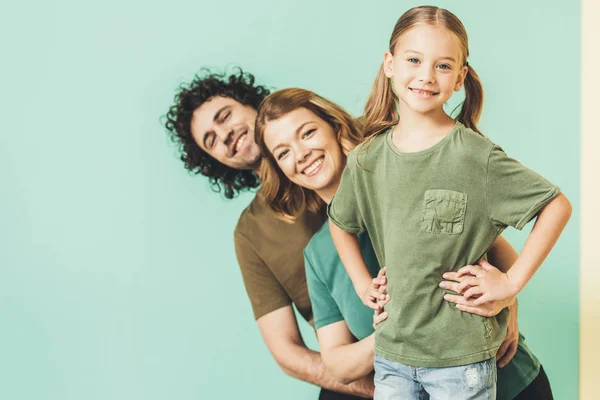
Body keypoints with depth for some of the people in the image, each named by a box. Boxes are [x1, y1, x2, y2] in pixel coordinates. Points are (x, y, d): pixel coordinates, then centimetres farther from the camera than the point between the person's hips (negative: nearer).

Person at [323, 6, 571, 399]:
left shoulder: (477, 156, -12)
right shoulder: (366, 159, 0)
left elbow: (557, 206, -8)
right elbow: (341, 220, 18)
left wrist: (512, 281, -10)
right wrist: (362, 282, 9)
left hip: (462, 355, -3)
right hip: (391, 350, 4)